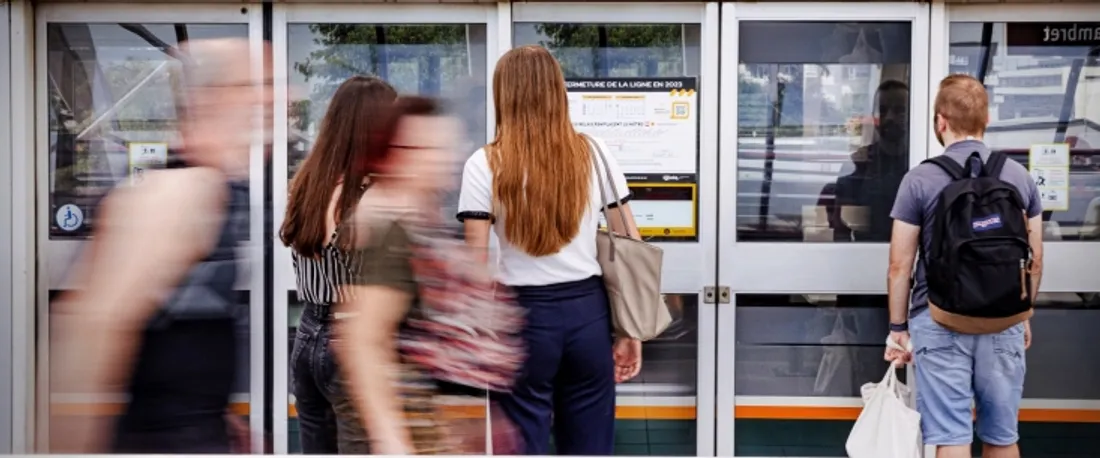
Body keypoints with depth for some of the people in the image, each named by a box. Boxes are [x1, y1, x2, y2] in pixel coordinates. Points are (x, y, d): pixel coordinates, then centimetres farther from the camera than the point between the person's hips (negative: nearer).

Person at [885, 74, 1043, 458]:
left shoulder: (920, 180, -7)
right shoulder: (1020, 176, 3)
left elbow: (900, 265, -5)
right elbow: (1035, 261, 9)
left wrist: (897, 327, 5)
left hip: (941, 323, -3)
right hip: (1005, 323, 3)